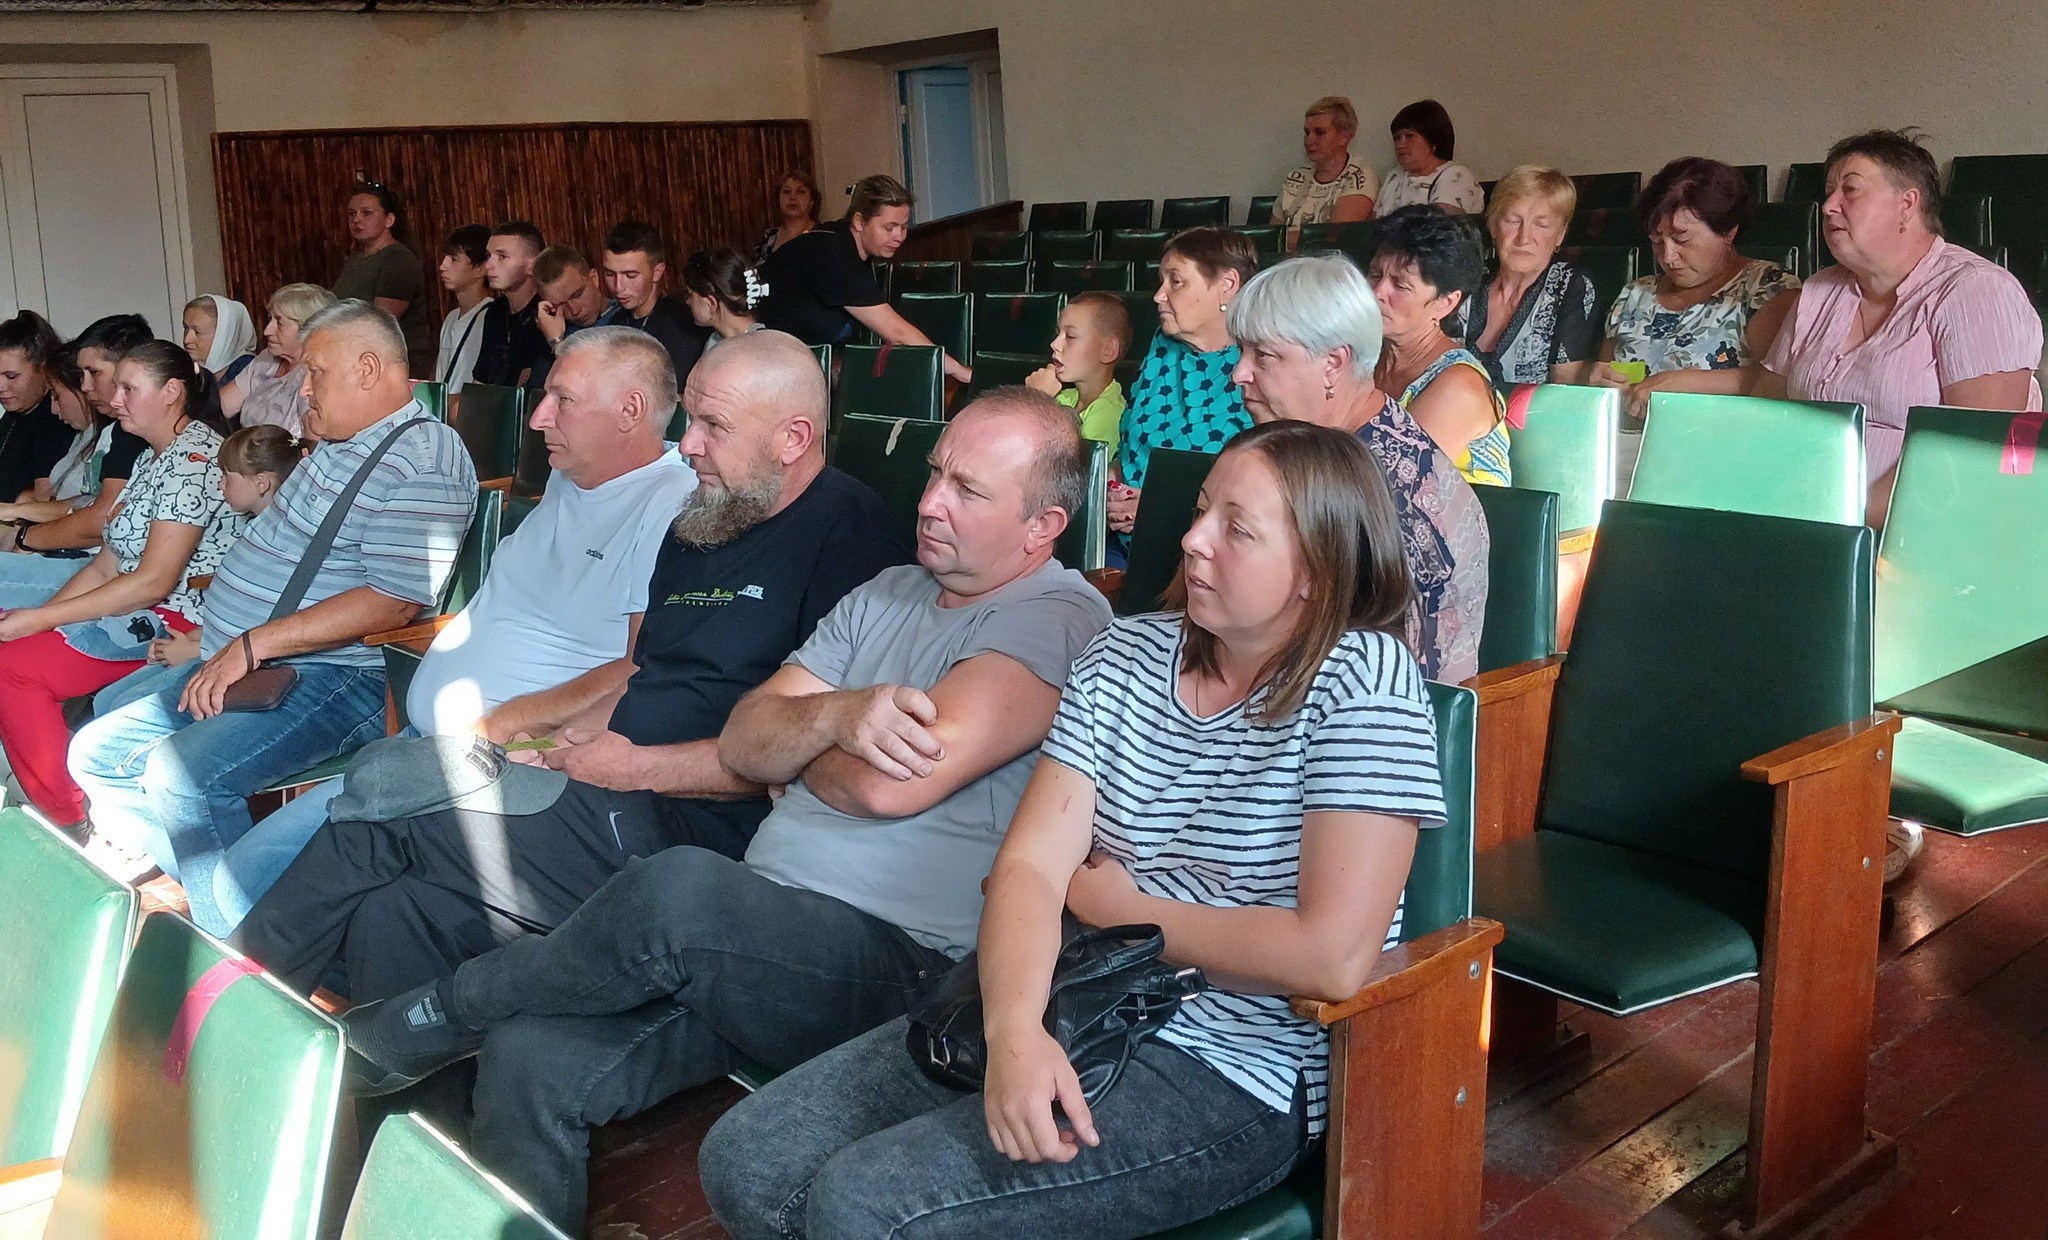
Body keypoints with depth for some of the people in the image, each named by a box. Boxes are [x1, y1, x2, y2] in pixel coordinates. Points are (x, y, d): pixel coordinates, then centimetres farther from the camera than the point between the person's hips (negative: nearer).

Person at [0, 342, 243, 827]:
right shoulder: (152, 459, 17)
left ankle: (78, 822, -10)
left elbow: (153, 581, -20)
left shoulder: (194, 458, -14)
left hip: (179, 620, -10)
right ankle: (64, 817, -3)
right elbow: (109, 564, 15)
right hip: (133, 610, 10)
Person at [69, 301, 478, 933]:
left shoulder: (424, 460, -15)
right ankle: (195, 889, 10)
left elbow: (394, 602, -24)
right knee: (97, 753, 8)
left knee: (180, 774, -29)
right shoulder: (333, 448, 17)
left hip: (339, 676, -11)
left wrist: (251, 644, -22)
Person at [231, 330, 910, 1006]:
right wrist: (562, 747, 4)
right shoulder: (699, 524, 18)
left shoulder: (847, 536, -11)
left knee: (379, 824, -10)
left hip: (694, 826, -8)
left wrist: (641, 767, -14)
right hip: (624, 798, 8)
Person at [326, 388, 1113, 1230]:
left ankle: (427, 1021, -6)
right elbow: (743, 742, 10)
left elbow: (890, 784, -20)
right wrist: (838, 715, -12)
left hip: (898, 968, -7)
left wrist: (798, 749, 2)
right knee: (528, 1058, -15)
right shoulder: (888, 594, 17)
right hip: (762, 935, 7)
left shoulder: (1057, 621, -8)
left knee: (678, 891, -32)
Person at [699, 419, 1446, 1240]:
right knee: (744, 1159, -3)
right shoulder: (1128, 655, 6)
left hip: (1231, 1073, -6)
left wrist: (1115, 902, -9)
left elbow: (1334, 956, -22)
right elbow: (1029, 866, -3)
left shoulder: (1362, 680, -13)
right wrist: (1014, 1028, -24)